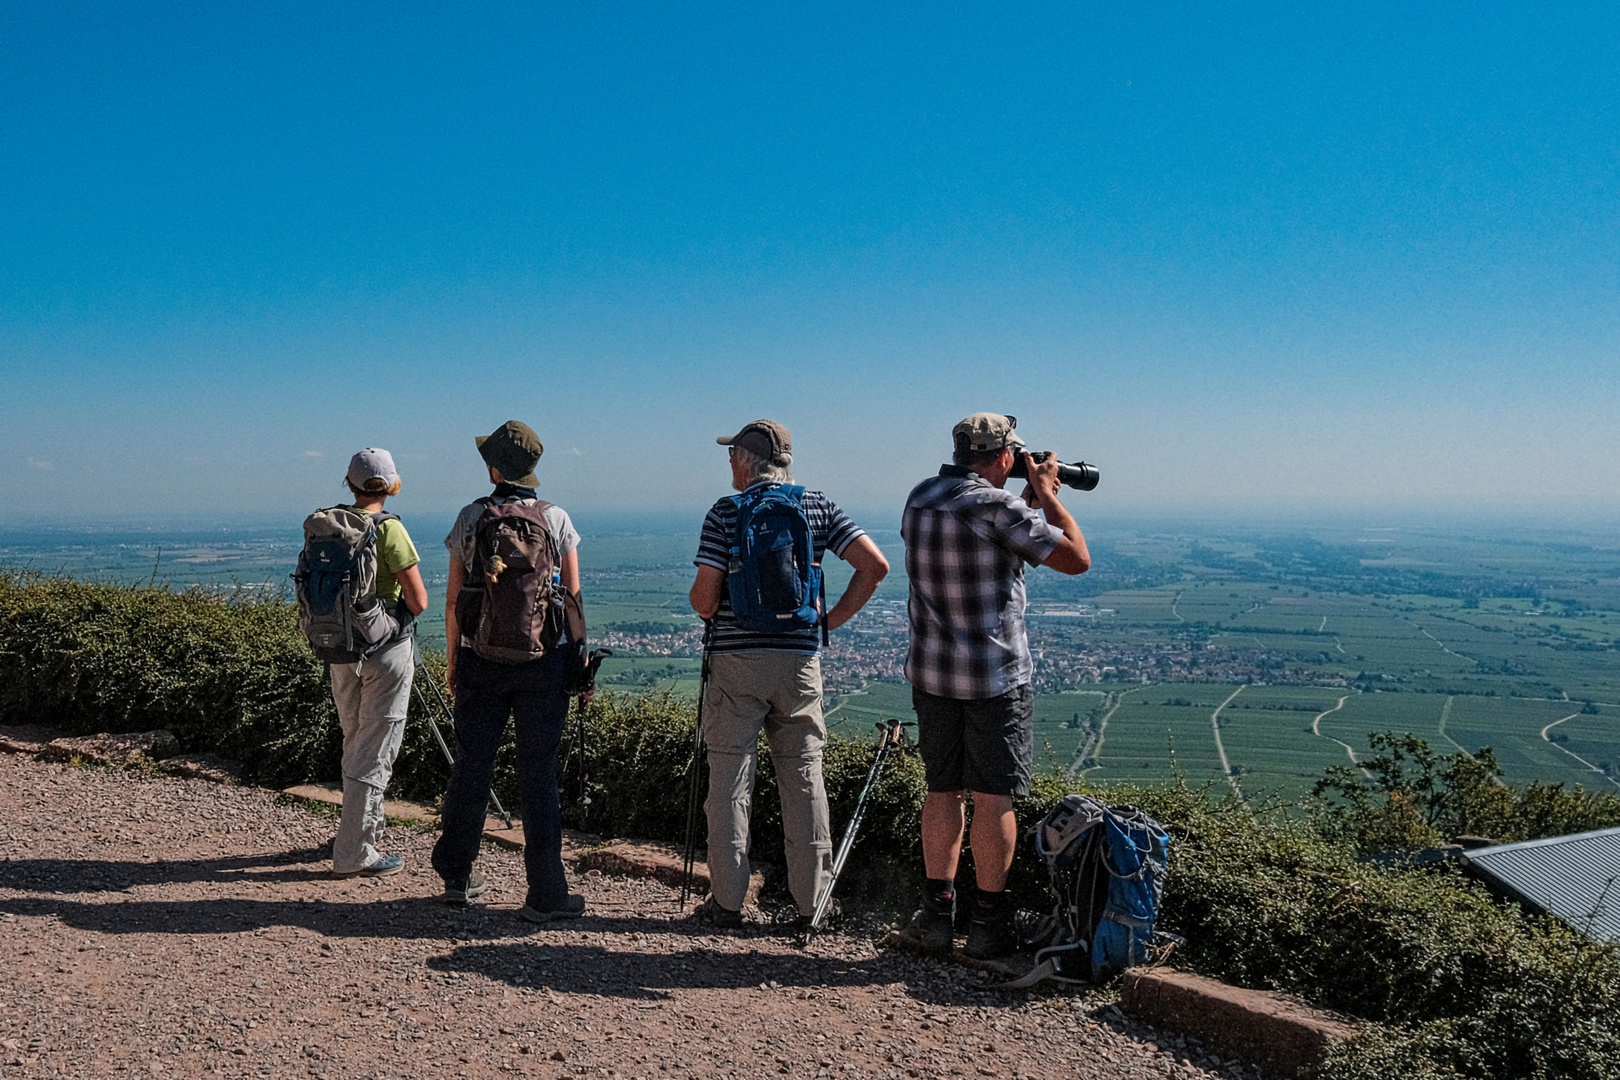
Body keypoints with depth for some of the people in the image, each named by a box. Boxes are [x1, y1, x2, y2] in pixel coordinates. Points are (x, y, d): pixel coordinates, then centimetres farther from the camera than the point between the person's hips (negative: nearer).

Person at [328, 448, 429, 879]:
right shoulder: (389, 530, -16)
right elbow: (418, 601, -14)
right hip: (385, 648, -7)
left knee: (354, 743, 20)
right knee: (374, 751, 0)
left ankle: (368, 824, 35)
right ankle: (353, 852, 3)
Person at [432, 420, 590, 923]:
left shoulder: (470, 518, 1)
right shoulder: (556, 519, -2)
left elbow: (453, 598, 3)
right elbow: (573, 597, -2)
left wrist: (452, 657, 13)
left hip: (480, 659, 1)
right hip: (543, 660, -1)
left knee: (471, 766, 13)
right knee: (538, 773, 2)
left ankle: (457, 877, 27)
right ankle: (545, 893, 6)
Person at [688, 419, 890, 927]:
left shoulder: (726, 511, -5)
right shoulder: (818, 506, 4)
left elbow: (704, 600, -10)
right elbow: (875, 565, -3)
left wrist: (700, 603, 13)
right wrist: (833, 618, 5)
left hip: (735, 659, -2)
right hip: (800, 658, 3)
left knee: (730, 780, 7)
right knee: (804, 778, 9)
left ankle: (727, 901, 12)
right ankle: (811, 902, 14)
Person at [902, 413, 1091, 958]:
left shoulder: (920, 498, 6)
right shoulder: (997, 507, -16)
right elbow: (1077, 559, -11)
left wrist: (1028, 501, 20)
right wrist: (1047, 496, 1)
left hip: (931, 672, 6)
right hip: (996, 677, -6)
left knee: (943, 790, 14)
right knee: (993, 797, 4)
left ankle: (937, 912, 19)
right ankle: (988, 922, 11)